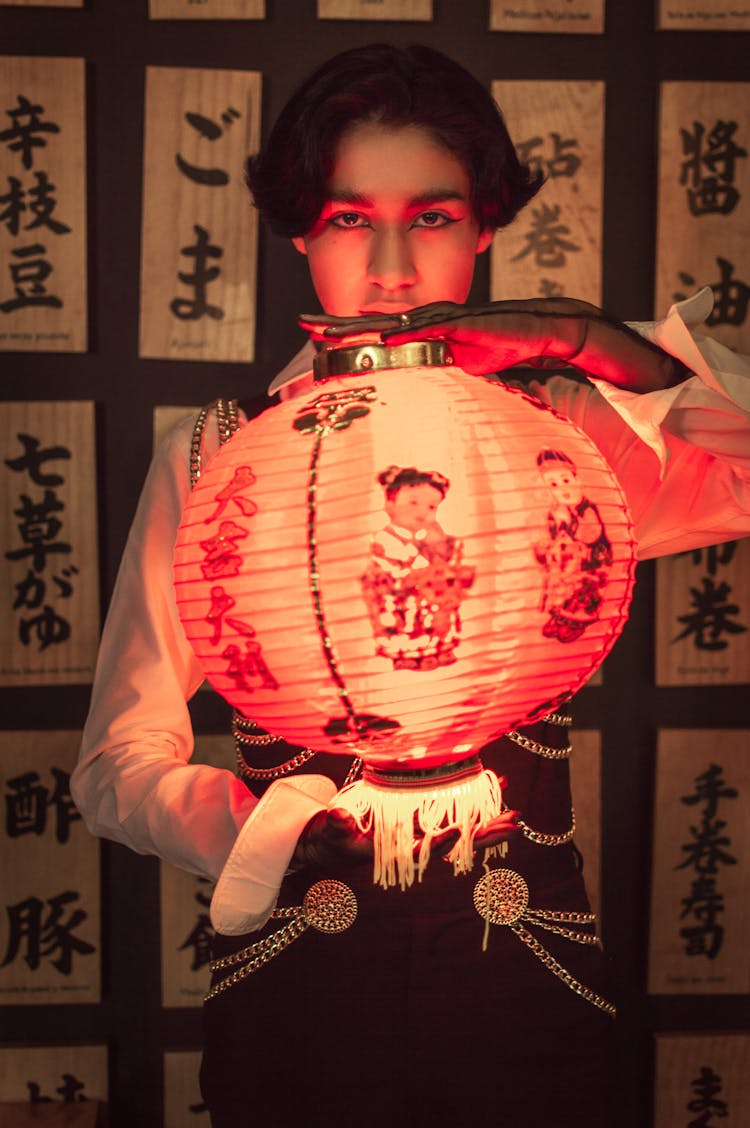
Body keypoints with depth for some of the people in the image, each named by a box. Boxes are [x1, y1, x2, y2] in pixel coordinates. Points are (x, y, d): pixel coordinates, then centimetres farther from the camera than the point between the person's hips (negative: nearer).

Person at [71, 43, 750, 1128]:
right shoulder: (214, 456, -2)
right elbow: (120, 764, -5)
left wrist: (589, 338, -23)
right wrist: (278, 831, -22)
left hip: (527, 989, 1)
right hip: (294, 987, 0)